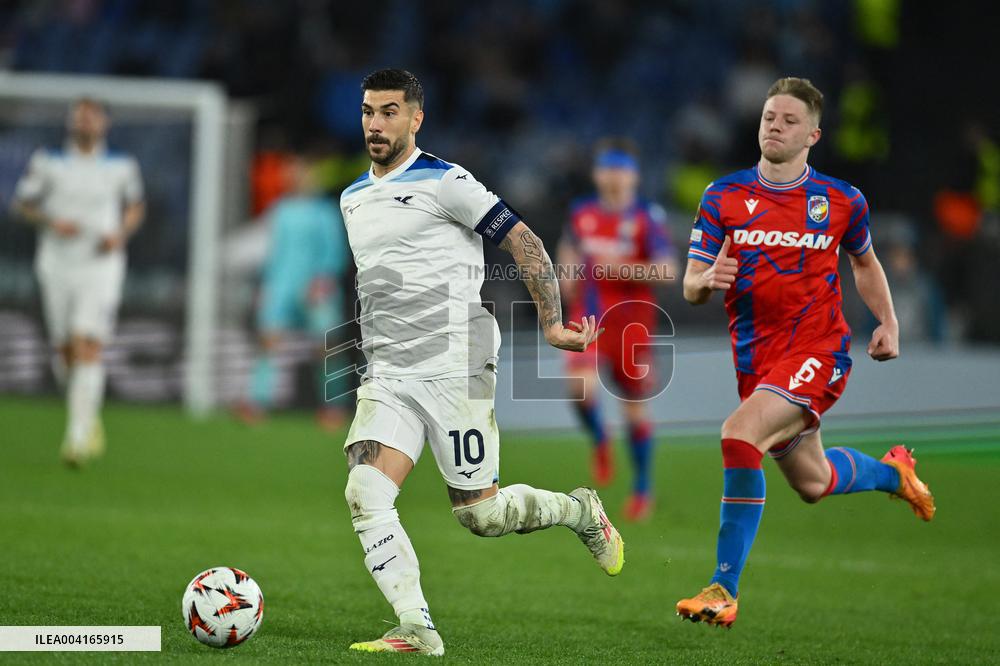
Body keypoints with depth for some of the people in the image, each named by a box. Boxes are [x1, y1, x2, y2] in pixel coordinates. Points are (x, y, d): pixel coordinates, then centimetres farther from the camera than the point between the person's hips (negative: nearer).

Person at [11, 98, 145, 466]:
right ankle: (90, 417, 35)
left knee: (88, 348, -16)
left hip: (101, 267, -2)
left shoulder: (121, 167, 2)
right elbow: (22, 204, 7)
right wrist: (51, 221, -12)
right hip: (58, 266, 2)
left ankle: (78, 437, -19)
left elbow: (135, 206, 16)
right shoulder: (48, 163, 1)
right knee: (66, 352, 7)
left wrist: (121, 235, -3)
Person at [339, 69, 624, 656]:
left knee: (479, 514, -2)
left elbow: (525, 243, -7)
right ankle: (417, 630, -15)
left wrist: (552, 323, -10)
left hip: (454, 370, -6)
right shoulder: (352, 198, 15)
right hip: (388, 376, 6)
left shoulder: (445, 183, -8)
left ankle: (579, 511, 27)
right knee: (365, 494, -17)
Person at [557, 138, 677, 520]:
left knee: (634, 408, 5)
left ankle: (643, 489, 21)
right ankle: (599, 442, 7)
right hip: (588, 318, 2)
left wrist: (620, 268, -25)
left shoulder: (647, 217, -8)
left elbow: (667, 270, -16)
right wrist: (568, 272, 6)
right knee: (582, 388, -23)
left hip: (632, 321, -2)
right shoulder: (582, 213, 5)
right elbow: (569, 247, 26)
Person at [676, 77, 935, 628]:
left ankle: (724, 590, -24)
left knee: (740, 434, -29)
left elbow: (864, 261, 19)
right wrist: (708, 279, -23)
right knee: (812, 483, 16)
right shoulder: (723, 196, 1)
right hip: (756, 356, 4)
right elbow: (691, 288, 1)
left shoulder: (841, 201, -1)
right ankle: (891, 472, 53)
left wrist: (889, 323, 7)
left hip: (817, 351, -4)